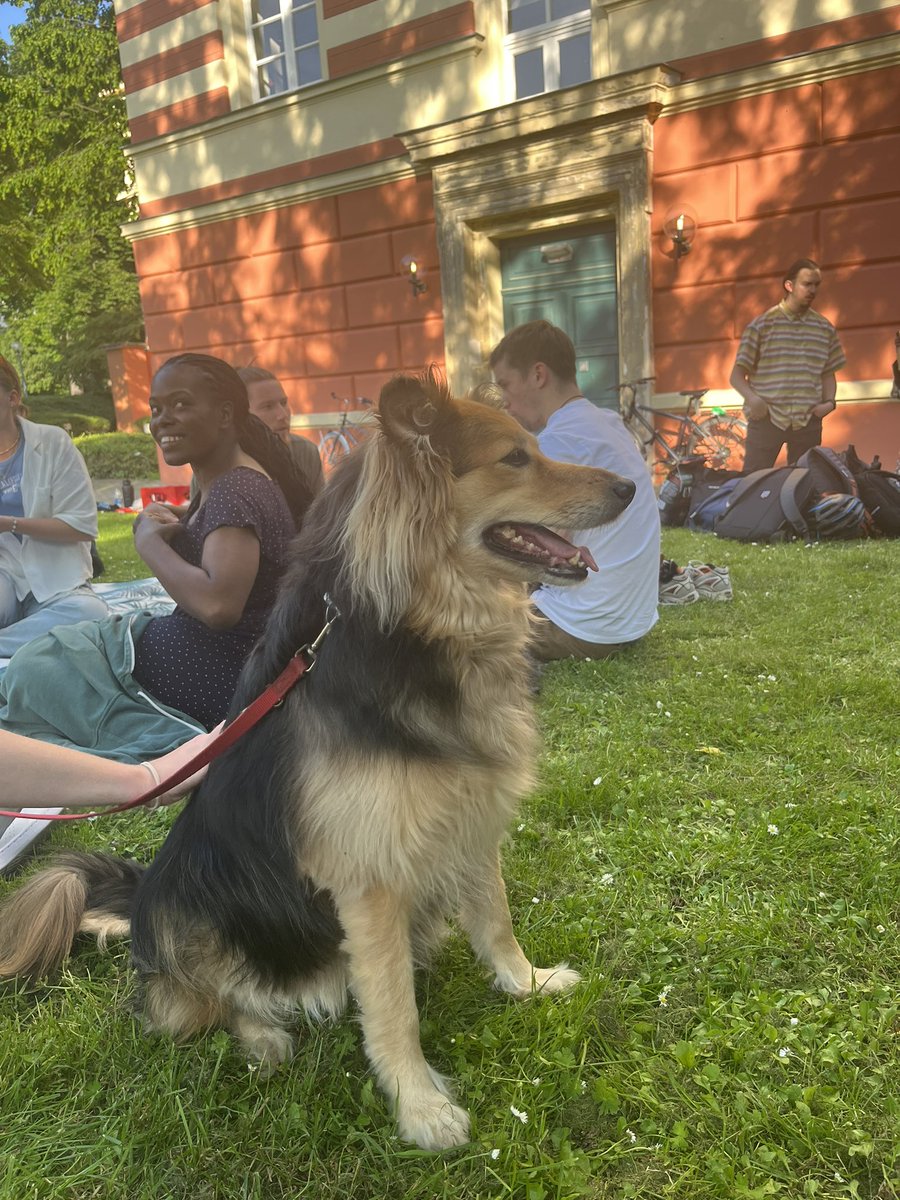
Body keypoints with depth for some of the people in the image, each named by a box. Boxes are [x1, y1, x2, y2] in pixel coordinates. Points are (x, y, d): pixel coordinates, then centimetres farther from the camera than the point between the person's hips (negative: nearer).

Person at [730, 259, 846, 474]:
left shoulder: (825, 328, 9)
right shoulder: (762, 324, -3)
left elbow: (828, 374, 17)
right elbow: (737, 375, -3)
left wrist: (829, 402, 0)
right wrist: (752, 398, -20)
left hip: (808, 421, 4)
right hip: (766, 418, -4)